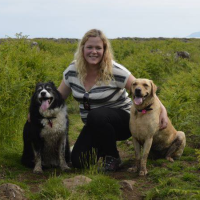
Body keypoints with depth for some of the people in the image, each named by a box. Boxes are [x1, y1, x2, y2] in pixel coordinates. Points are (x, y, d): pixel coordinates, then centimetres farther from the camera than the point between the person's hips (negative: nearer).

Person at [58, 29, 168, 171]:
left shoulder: (115, 71, -19)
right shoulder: (72, 71, -6)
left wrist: (162, 110, -26)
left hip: (122, 120, -4)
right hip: (94, 126, 4)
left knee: (95, 116, -37)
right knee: (79, 162, -13)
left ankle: (113, 157, -11)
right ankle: (103, 146, 21)